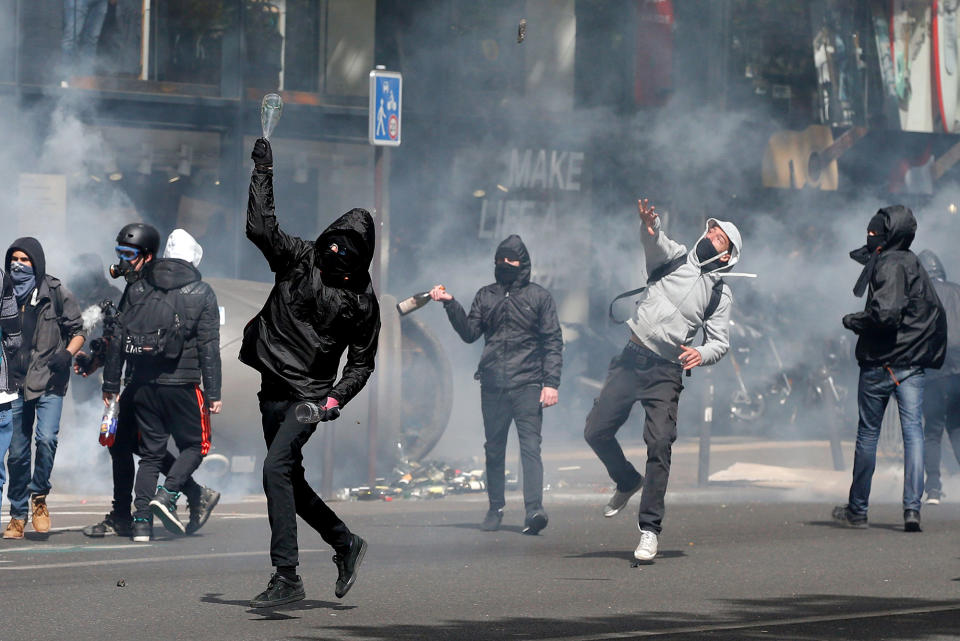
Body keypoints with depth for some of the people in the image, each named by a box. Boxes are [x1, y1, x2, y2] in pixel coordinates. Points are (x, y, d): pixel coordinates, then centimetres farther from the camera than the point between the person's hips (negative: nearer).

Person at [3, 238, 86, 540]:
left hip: (49, 382, -3)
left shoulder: (56, 293, 0)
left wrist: (67, 354, -15)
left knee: (46, 438, -21)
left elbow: (78, 331, 4)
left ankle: (39, 497, 0)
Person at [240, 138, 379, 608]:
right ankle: (346, 544, 32)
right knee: (289, 480, 11)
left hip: (308, 394, -5)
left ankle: (286, 577, -23)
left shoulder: (361, 298, -1)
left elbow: (361, 362, 3)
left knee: (276, 468, -21)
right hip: (273, 387, 5)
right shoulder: (299, 258, 5)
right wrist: (263, 172, -7)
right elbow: (261, 227, -4)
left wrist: (337, 398, -11)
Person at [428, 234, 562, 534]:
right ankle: (495, 508, 18)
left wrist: (551, 383, -6)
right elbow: (470, 333, 9)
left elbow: (553, 342, 3)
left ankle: (534, 509, -24)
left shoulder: (539, 296, 6)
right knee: (494, 449, 8)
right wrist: (451, 304, -4)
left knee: (530, 446, -14)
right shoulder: (486, 296, 15)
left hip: (527, 385, -4)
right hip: (493, 385, 4)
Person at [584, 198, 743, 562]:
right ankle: (628, 482, 31)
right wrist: (650, 228, -38)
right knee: (596, 431, 3)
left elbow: (721, 342, 3)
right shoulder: (676, 257, 10)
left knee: (659, 444, -15)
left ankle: (650, 529, -11)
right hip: (631, 360, 2)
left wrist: (702, 354, -21)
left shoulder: (720, 293, 8)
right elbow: (657, 246, -14)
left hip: (666, 372, -2)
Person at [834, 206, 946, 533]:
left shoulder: (889, 265, -13)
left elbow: (885, 312, -25)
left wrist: (853, 321, -10)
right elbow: (936, 314, 19)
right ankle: (912, 508, -12)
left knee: (867, 435, 5)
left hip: (879, 363, -6)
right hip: (913, 364, 7)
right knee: (913, 432, -1)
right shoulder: (915, 266, 14)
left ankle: (857, 509, 15)